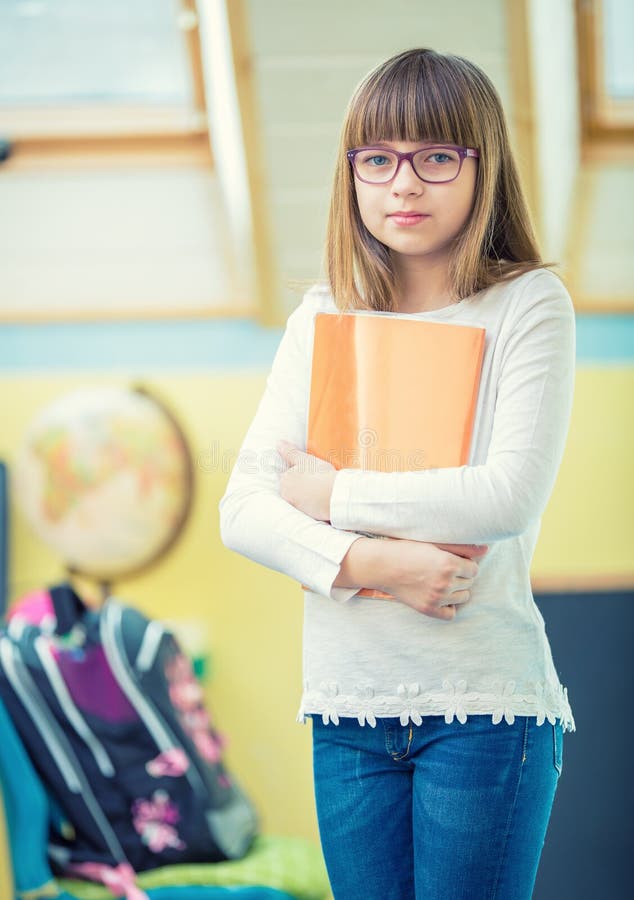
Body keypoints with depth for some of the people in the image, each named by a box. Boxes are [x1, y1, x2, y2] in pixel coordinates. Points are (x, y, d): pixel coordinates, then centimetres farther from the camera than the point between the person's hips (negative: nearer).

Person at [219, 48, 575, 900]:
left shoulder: (529, 303, -3)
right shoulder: (322, 318, 8)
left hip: (484, 704, -4)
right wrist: (371, 562, -14)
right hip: (347, 704, 4)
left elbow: (511, 495, -16)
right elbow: (243, 509, 2)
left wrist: (334, 493, -7)